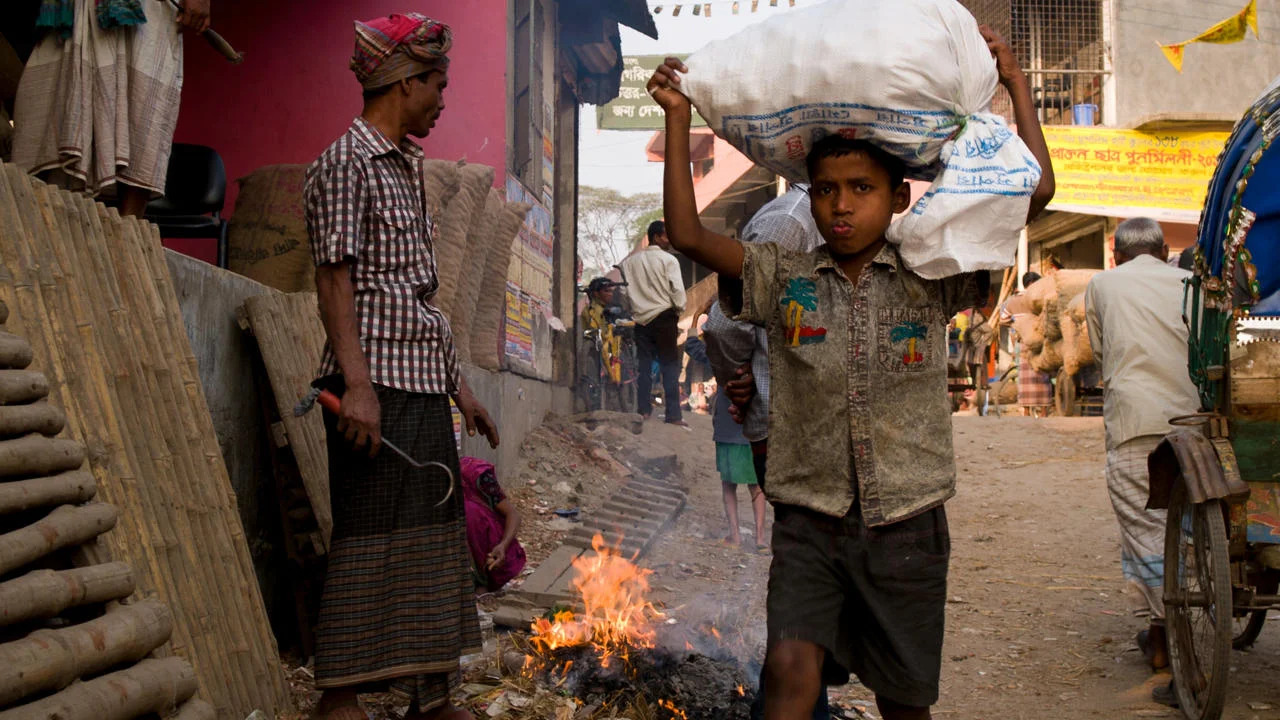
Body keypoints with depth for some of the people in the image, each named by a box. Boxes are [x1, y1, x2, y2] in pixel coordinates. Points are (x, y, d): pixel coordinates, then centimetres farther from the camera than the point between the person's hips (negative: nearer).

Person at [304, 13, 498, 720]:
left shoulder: (406, 169, 20)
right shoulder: (346, 162, -6)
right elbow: (333, 280, -13)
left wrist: (457, 383, 19)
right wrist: (357, 385, -22)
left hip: (423, 383, 9)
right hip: (377, 381, -9)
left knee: (432, 534, 10)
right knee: (368, 537, -7)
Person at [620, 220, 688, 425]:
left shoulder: (631, 261, 9)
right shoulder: (668, 260, -5)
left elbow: (623, 287, 5)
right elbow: (677, 289, -10)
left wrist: (633, 308, 13)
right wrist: (679, 309, 5)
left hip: (641, 318, 5)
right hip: (663, 316, -4)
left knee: (644, 366, 10)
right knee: (670, 366, -2)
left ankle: (643, 410, 8)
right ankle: (674, 414, -6)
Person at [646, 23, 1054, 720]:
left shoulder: (929, 281, 0)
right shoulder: (784, 280, 2)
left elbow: (1034, 193, -2)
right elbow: (687, 233, -6)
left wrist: (1015, 82, 0)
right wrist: (678, 118, -6)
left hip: (906, 528, 1)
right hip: (808, 523, 0)